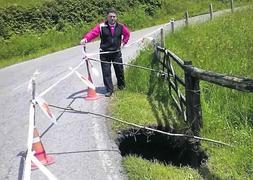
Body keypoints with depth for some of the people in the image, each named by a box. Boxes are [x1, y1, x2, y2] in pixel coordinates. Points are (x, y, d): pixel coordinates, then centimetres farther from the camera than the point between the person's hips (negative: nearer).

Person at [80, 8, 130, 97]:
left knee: (119, 70, 14)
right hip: (104, 53, -2)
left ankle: (121, 86, 38)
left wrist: (124, 42, 12)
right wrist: (85, 39, -40)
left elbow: (127, 33, 19)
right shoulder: (101, 26, -9)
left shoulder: (120, 26, 0)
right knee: (106, 72, -2)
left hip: (116, 53, 2)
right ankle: (109, 90, 7)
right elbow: (93, 33, -23)